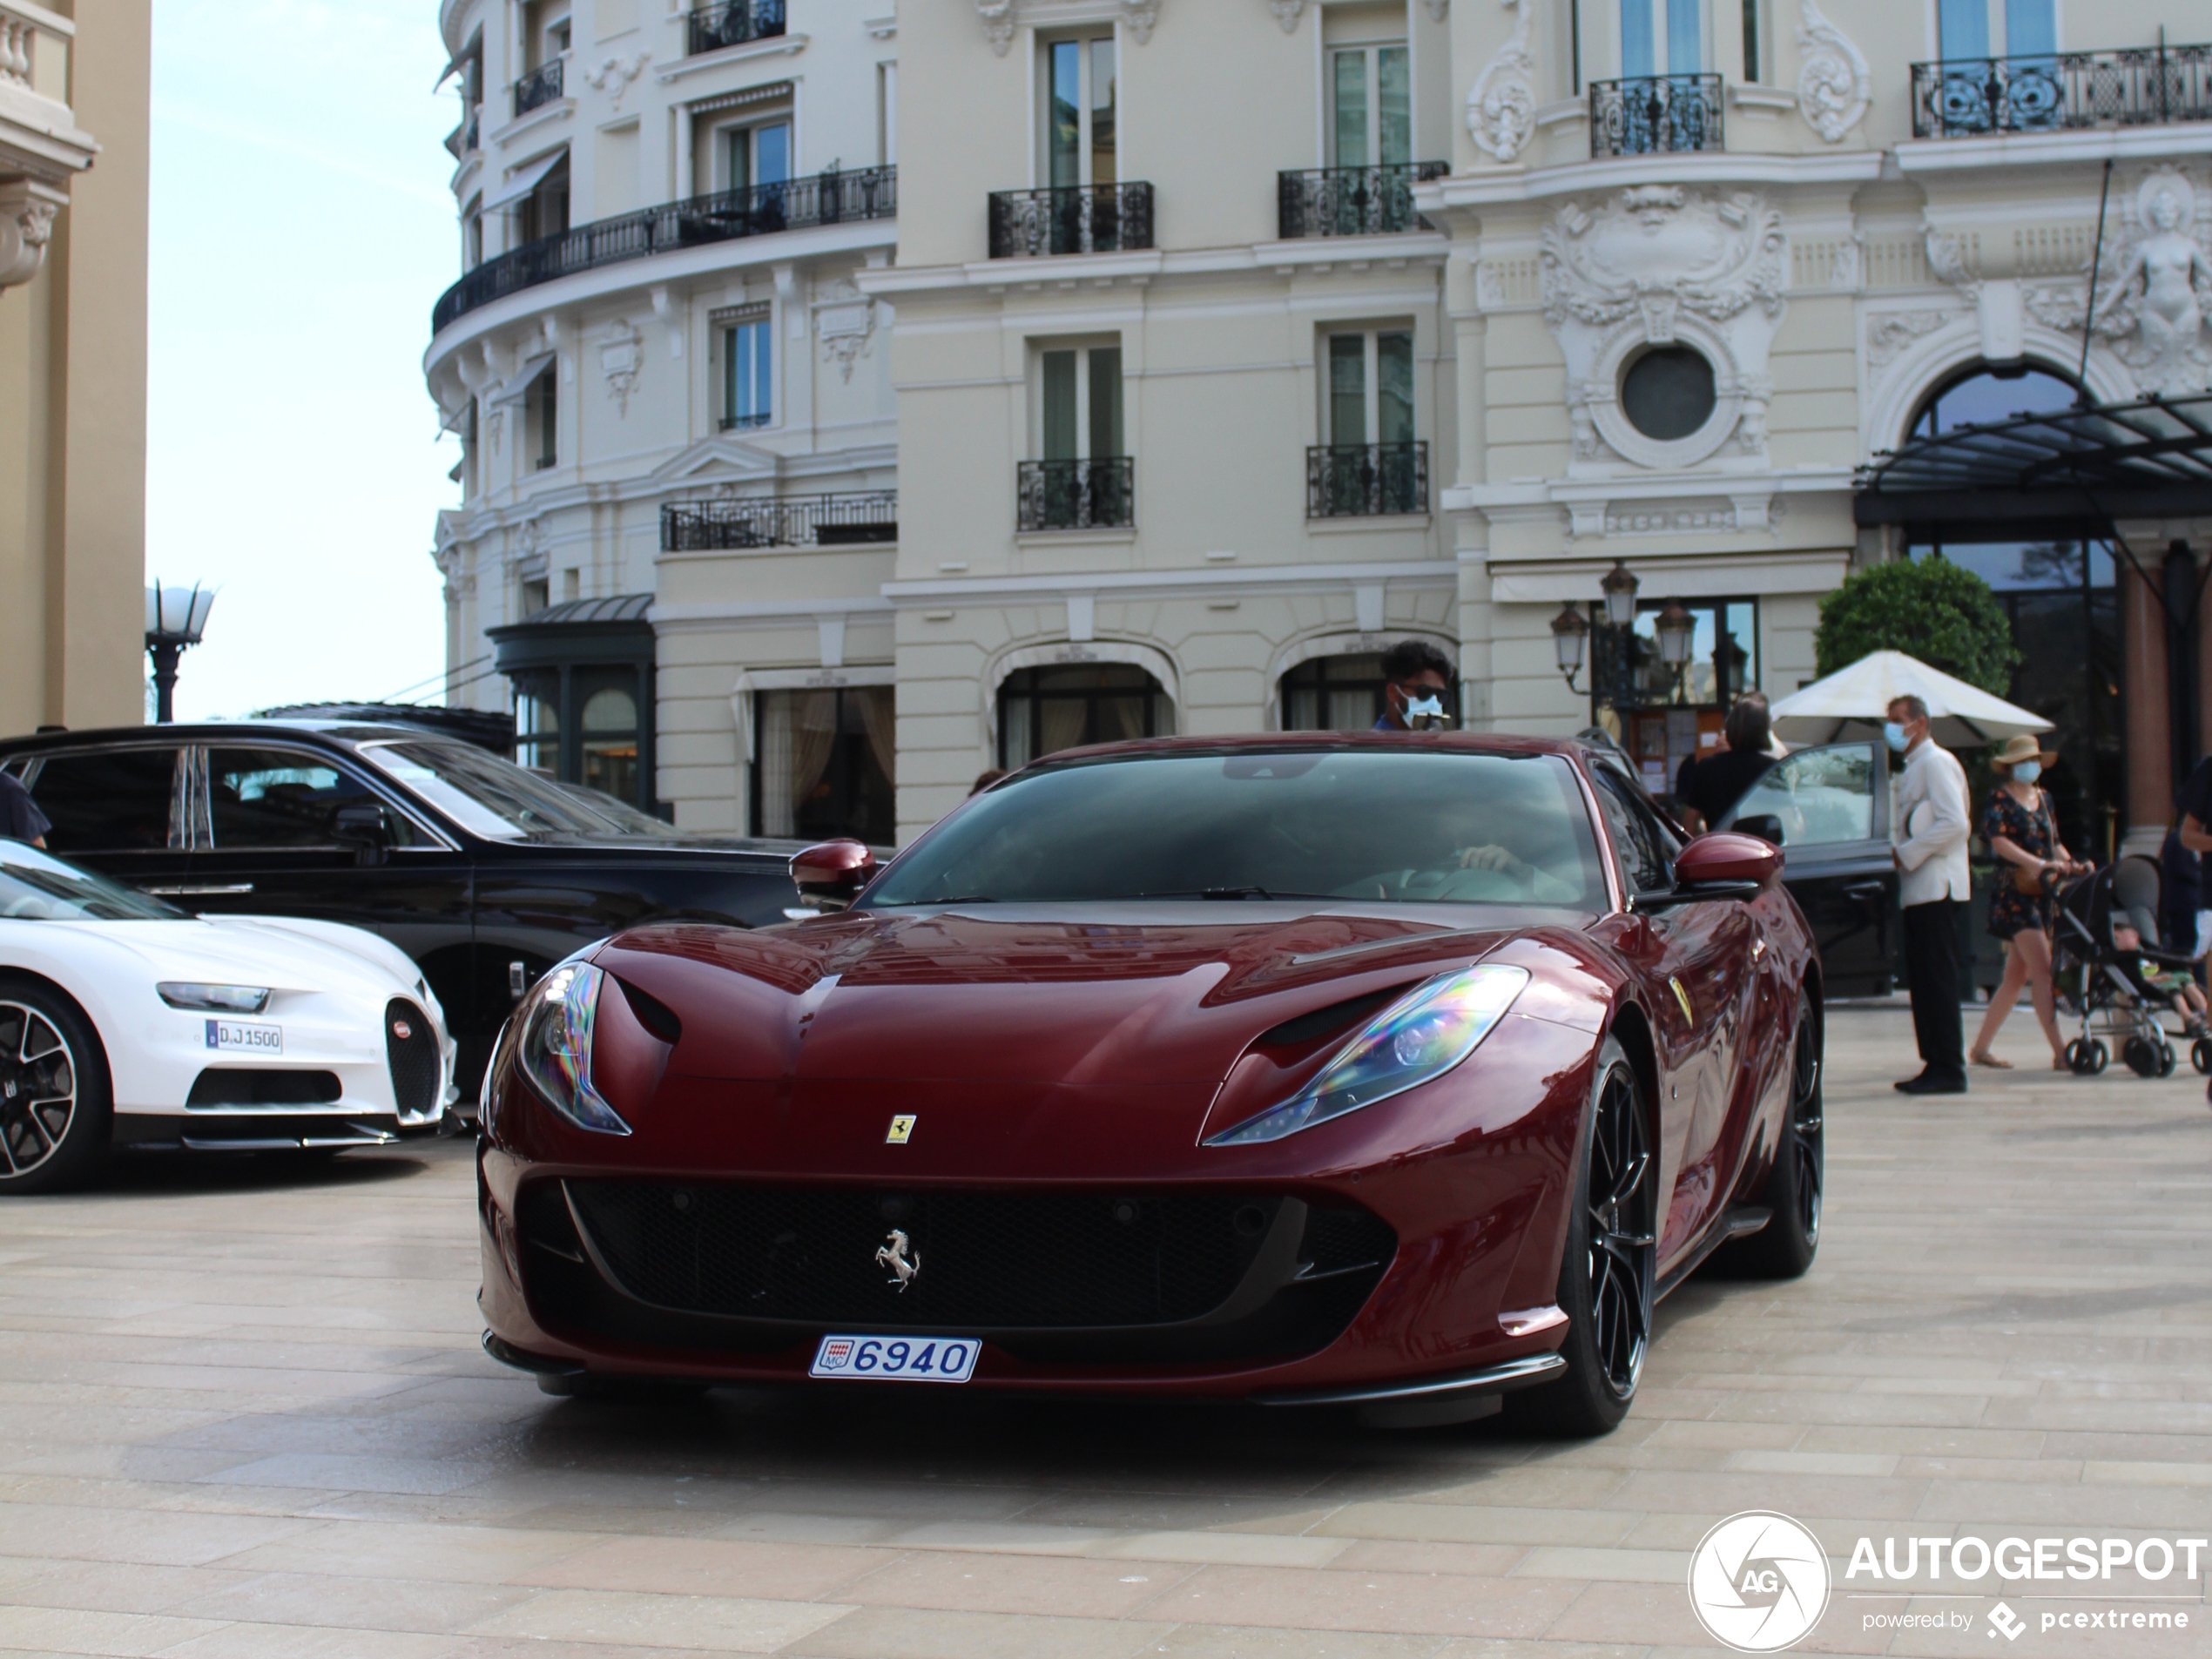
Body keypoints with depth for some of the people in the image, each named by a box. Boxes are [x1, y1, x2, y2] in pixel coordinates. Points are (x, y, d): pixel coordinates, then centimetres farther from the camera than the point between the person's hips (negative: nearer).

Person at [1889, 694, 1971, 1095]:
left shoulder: (1936, 762, -8)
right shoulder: (1913, 768, 21)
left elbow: (1954, 823, -19)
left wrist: (1905, 854, -16)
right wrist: (1894, 850, 7)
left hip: (1936, 887, -10)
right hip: (1918, 889, 10)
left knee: (1939, 980, -9)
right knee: (1923, 980, 8)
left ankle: (1950, 1069, -8)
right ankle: (1935, 1063, 11)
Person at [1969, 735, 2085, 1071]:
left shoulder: (2042, 798, 17)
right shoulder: (2000, 797, -3)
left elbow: (2054, 843, 19)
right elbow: (1999, 841, -15)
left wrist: (2071, 864, -2)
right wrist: (2039, 864, -25)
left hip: (2042, 893, 8)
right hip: (2013, 892, -8)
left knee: (2016, 976, 9)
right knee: (2042, 969, -16)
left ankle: (1980, 1047, 18)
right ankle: (2060, 1052, -21)